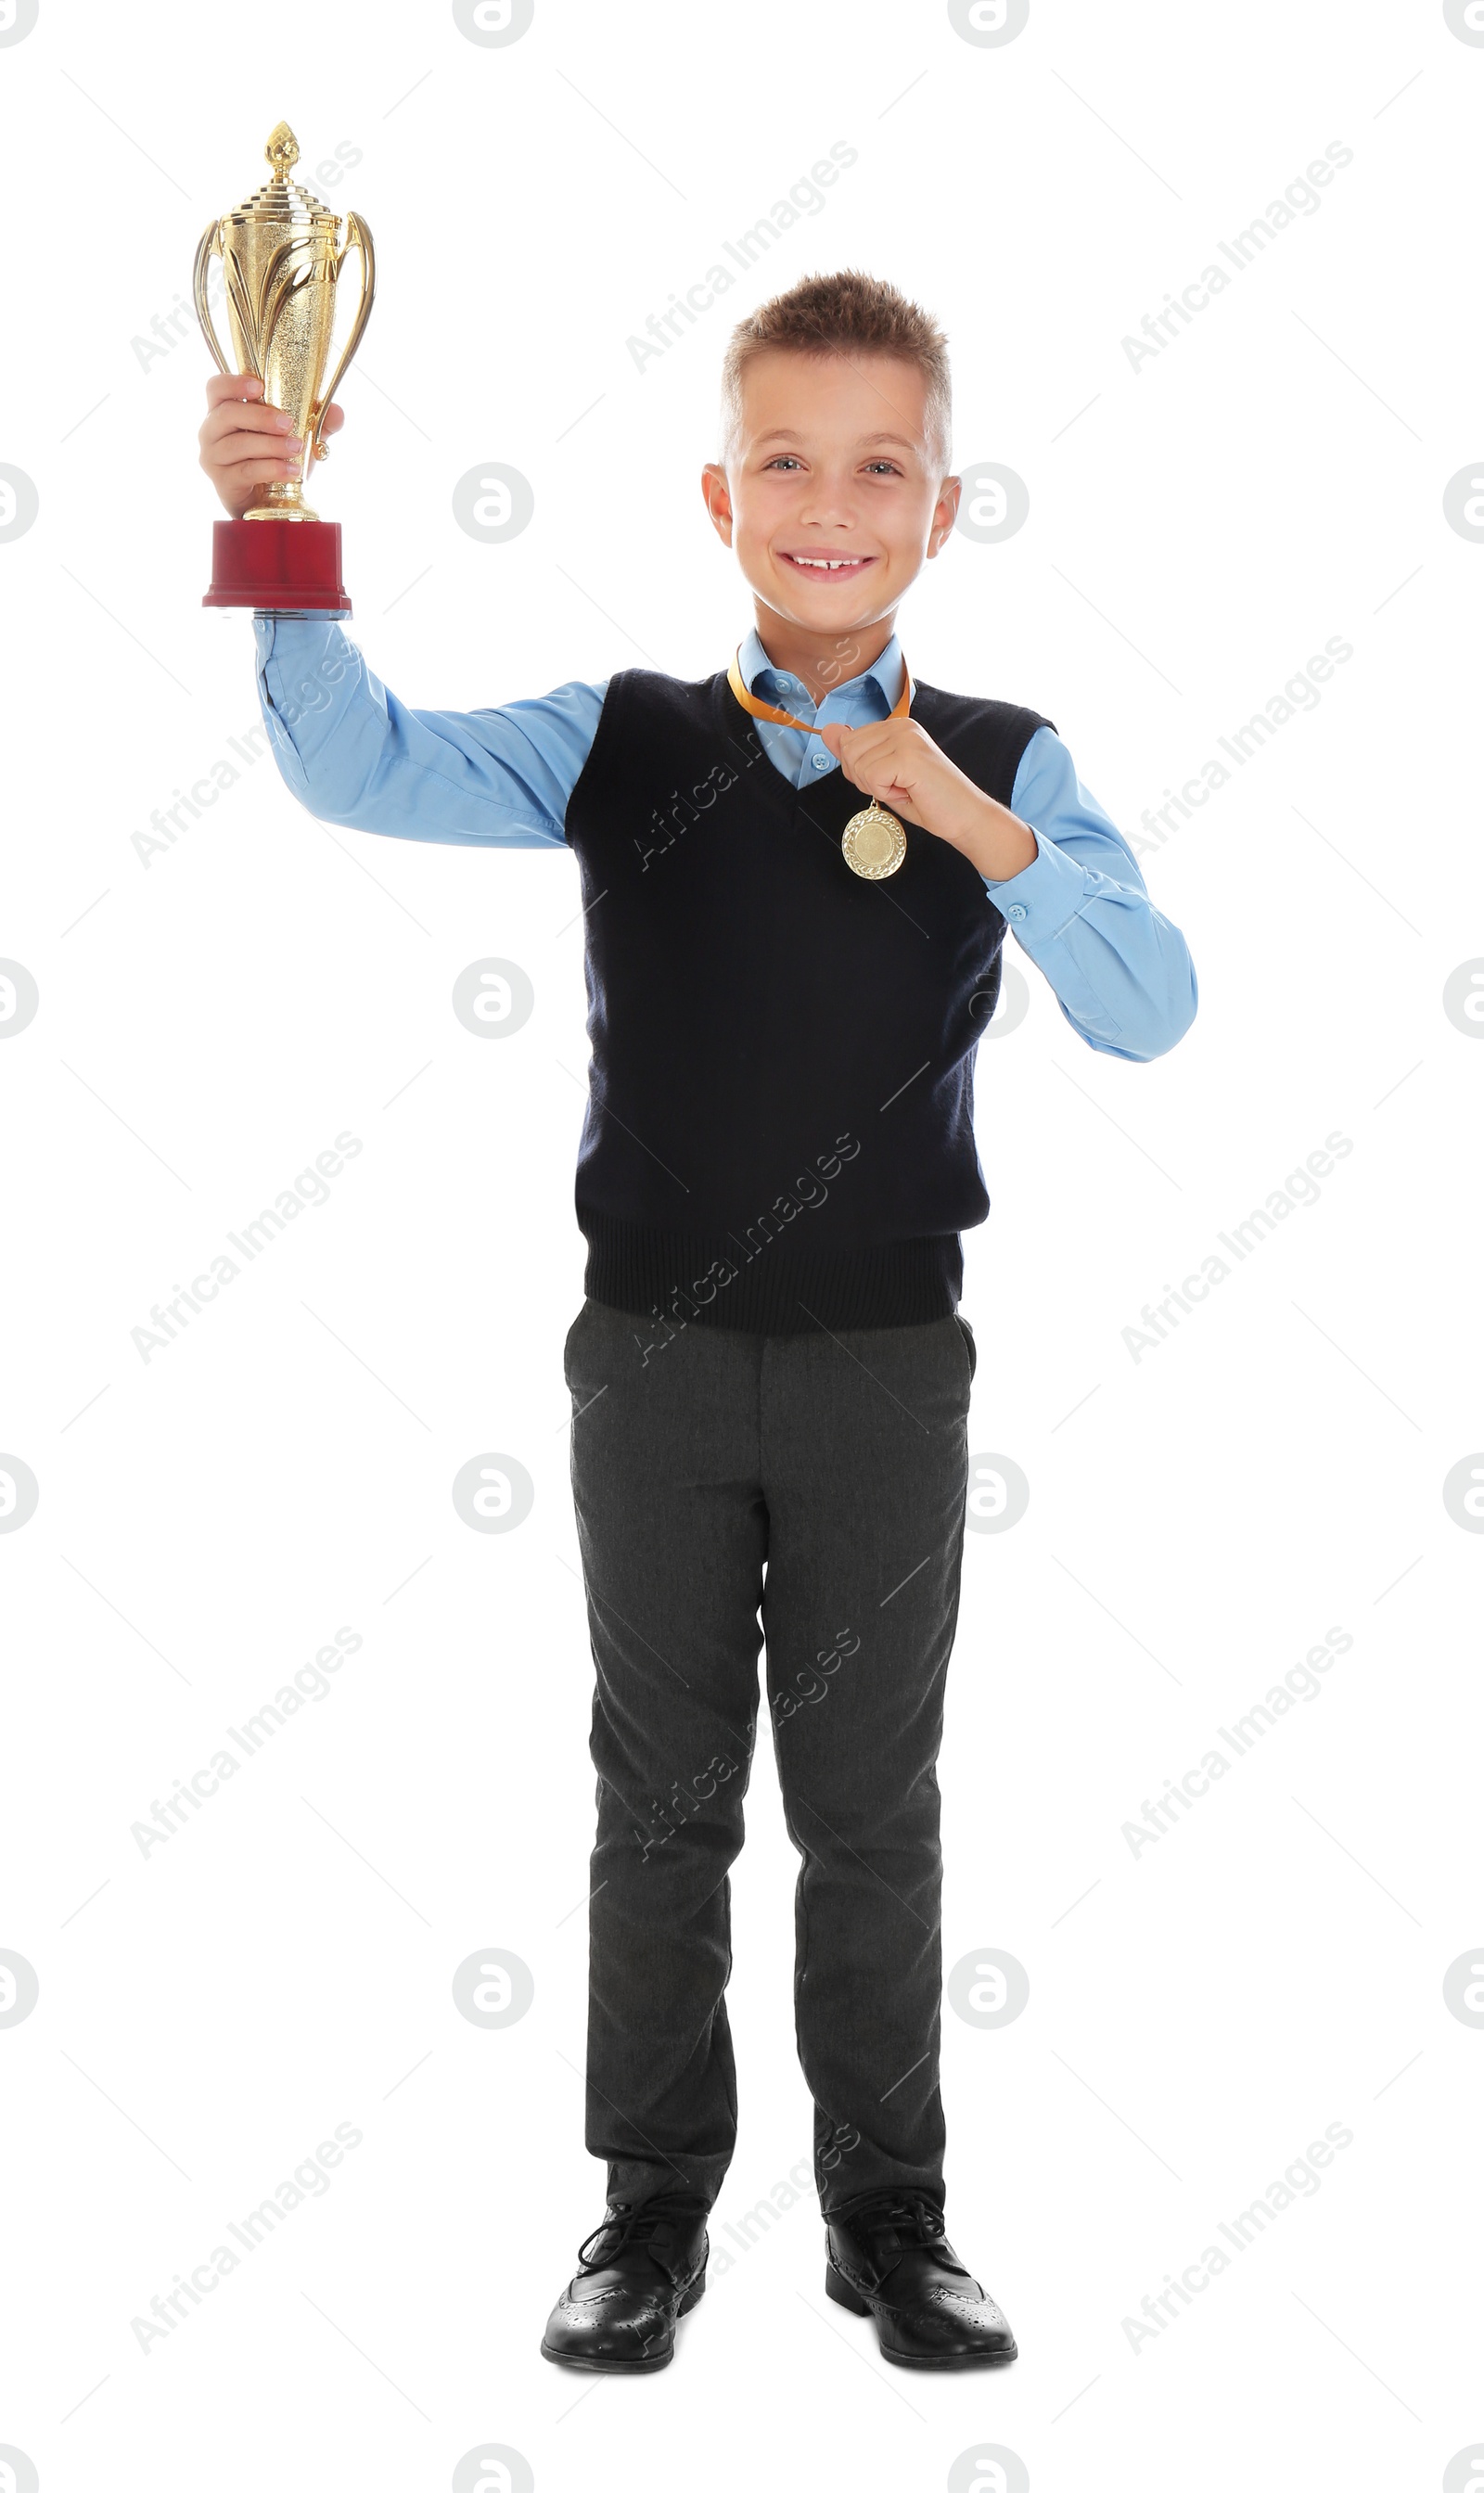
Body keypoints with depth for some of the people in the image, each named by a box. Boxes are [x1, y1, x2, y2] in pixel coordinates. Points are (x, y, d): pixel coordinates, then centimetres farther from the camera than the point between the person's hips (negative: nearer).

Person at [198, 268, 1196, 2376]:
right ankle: (655, 2203, 26)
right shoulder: (620, 744, -1)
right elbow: (364, 769, -12)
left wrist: (981, 828, -24)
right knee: (663, 1802, 11)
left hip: (884, 1362, 0)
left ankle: (890, 2214, 26)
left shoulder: (1003, 769, -2)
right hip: (657, 1354, 0)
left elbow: (1149, 1012, -11)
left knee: (872, 1807, 10)